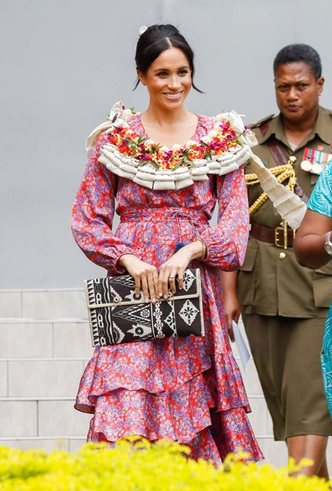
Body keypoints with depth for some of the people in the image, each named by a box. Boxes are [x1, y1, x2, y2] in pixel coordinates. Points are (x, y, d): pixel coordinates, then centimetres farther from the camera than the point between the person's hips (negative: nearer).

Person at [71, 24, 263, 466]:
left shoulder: (217, 138, 7)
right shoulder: (115, 138, 6)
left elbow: (236, 218, 2)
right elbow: (88, 221, 5)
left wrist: (189, 251, -14)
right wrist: (129, 259, -10)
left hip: (196, 286, 1)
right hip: (133, 285, -1)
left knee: (195, 410, 0)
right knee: (127, 410, -11)